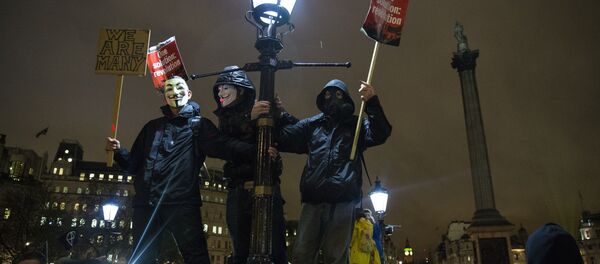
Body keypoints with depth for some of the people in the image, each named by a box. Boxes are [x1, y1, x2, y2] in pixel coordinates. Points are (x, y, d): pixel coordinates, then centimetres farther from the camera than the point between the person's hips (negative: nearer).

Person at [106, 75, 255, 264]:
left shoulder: (198, 124, 9)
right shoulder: (153, 126, 24)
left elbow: (223, 146, -9)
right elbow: (135, 164, 23)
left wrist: (254, 151, -26)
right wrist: (118, 151, 3)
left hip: (181, 202, -5)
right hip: (146, 203, 5)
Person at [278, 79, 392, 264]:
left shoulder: (356, 125, 15)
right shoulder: (312, 124, 21)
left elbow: (380, 134, -3)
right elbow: (283, 139, 14)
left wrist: (372, 103, -17)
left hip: (342, 202, -2)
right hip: (313, 200, 2)